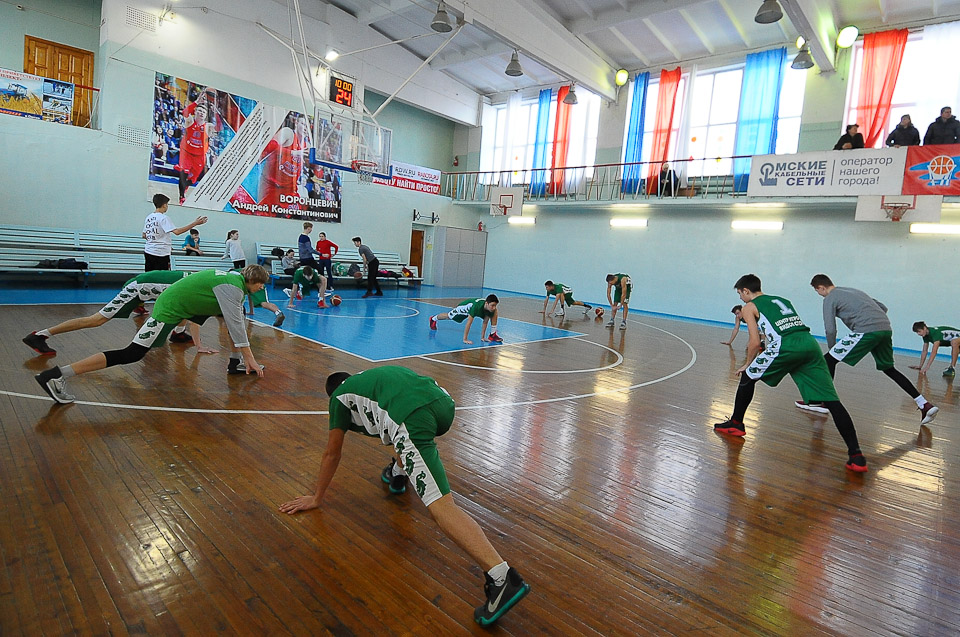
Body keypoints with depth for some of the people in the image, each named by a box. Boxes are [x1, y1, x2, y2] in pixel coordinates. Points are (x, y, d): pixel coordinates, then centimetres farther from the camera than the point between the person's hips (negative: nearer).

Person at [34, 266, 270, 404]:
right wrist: (249, 357, -18)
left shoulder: (236, 279, 9)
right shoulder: (233, 288, -20)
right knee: (132, 355, -15)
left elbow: (236, 320, 18)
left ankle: (235, 363, 16)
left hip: (185, 306, 10)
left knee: (236, 313, 12)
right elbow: (235, 324, -24)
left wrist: (244, 354, 21)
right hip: (170, 309, -10)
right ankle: (57, 375, -14)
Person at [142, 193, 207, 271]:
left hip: (148, 251, 8)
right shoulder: (163, 217, -13)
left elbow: (144, 235, 17)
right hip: (161, 253, -8)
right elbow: (176, 231, -24)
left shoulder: (148, 217, 11)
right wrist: (194, 223, -24)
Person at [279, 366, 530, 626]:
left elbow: (332, 454, 33)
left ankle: (502, 577, -26)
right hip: (443, 401, 8)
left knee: (441, 506, -14)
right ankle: (398, 472, 55)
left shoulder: (338, 397, 27)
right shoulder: (368, 377, 42)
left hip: (413, 417, -7)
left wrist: (316, 498, 46)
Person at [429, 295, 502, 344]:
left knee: (496, 313, -12)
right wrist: (465, 339, -48)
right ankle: (433, 318, 52)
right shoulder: (476, 306, -50)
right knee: (449, 316, 22)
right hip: (465, 308, -4)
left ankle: (493, 334, -7)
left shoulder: (491, 308, -33)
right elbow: (469, 323, -48)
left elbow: (485, 322, -19)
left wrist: (482, 337, -19)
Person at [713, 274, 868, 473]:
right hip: (810, 343, 6)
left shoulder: (749, 307, 13)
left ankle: (735, 424, 26)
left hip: (786, 346, -6)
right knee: (831, 400, 3)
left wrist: (747, 364, 19)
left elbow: (755, 342, 4)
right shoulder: (782, 300, 33)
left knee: (748, 376, 16)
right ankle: (856, 455, -3)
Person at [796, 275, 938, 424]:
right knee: (889, 369, 23)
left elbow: (830, 329, -2)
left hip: (867, 331, -8)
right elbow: (883, 308, 30)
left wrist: (831, 349, 10)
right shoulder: (853, 291, 28)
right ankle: (925, 405, 21)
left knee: (829, 360, 0)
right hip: (886, 329, 8)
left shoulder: (830, 299, 4)